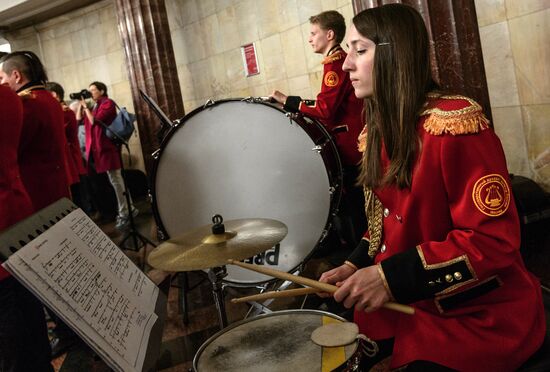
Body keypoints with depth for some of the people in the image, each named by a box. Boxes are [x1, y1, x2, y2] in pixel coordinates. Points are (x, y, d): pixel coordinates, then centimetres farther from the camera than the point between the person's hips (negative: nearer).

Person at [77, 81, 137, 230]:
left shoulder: (108, 103, -5)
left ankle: (124, 214, -6)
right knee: (116, 180, 11)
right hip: (98, 148, 9)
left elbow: (94, 121, -15)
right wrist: (81, 104, 9)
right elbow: (78, 118, 16)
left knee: (115, 180, -8)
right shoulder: (95, 106, 19)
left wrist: (85, 105, -4)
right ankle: (129, 208, 18)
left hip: (107, 147, -9)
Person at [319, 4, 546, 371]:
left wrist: (391, 276, -27)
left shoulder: (455, 121, -20)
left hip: (481, 314, -7)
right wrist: (355, 266, -3)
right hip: (407, 303, 7)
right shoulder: (377, 131, 5)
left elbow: (494, 240, -24)